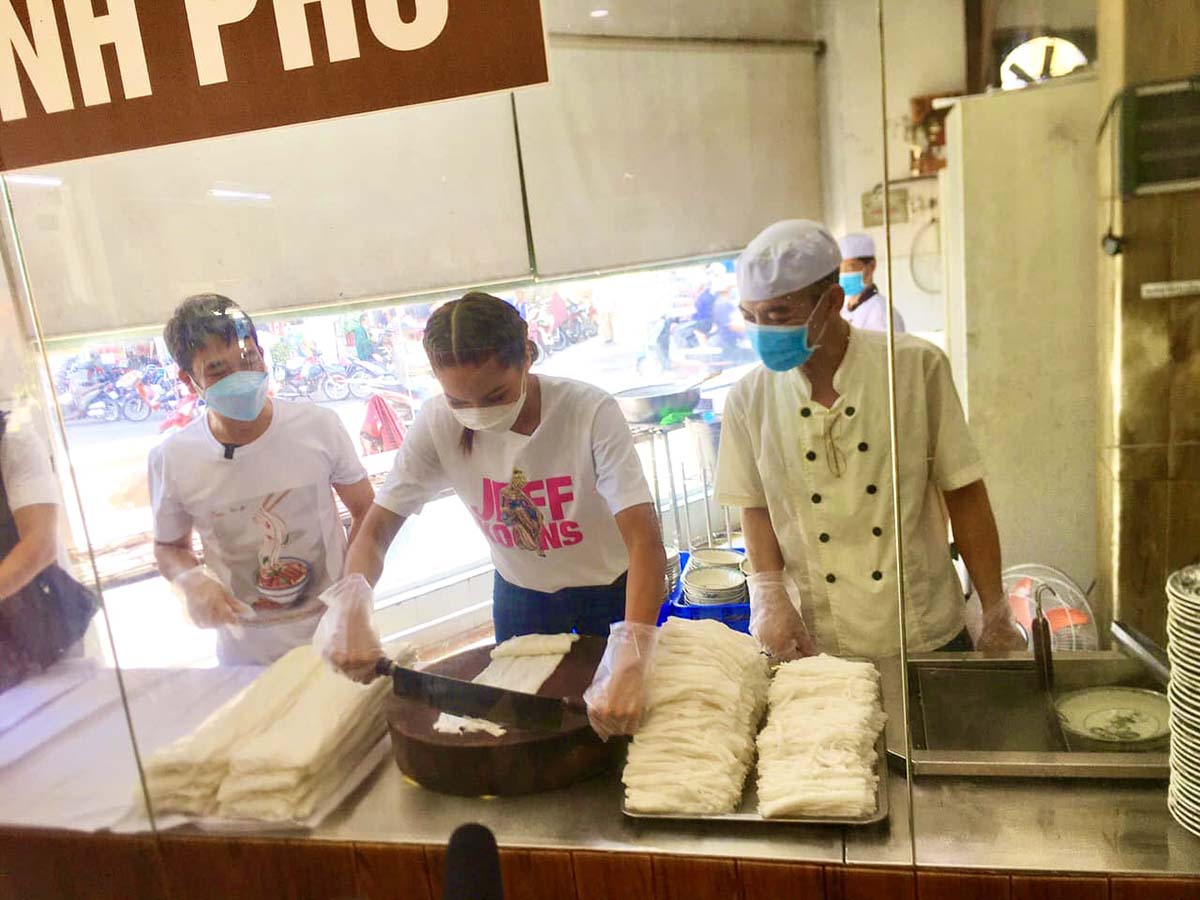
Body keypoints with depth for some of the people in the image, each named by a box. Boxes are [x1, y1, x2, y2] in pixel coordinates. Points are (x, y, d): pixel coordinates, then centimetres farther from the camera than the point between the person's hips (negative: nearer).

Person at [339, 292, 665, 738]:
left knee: (619, 727, 15)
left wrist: (629, 669, -48)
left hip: (609, 589, -2)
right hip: (520, 594, 2)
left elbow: (644, 542, -37)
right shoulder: (437, 424, -22)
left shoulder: (591, 412, -32)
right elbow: (374, 534, -16)